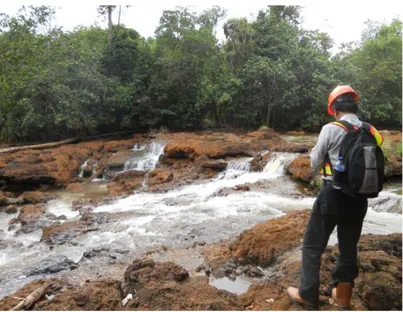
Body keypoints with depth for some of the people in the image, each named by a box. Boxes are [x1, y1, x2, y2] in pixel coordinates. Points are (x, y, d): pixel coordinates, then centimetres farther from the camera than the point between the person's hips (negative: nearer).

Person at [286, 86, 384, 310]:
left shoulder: (331, 129, -11)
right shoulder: (370, 132, 3)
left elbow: (315, 163, -2)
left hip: (333, 195, -5)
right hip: (359, 197, 6)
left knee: (312, 246, 9)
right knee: (349, 248, 18)